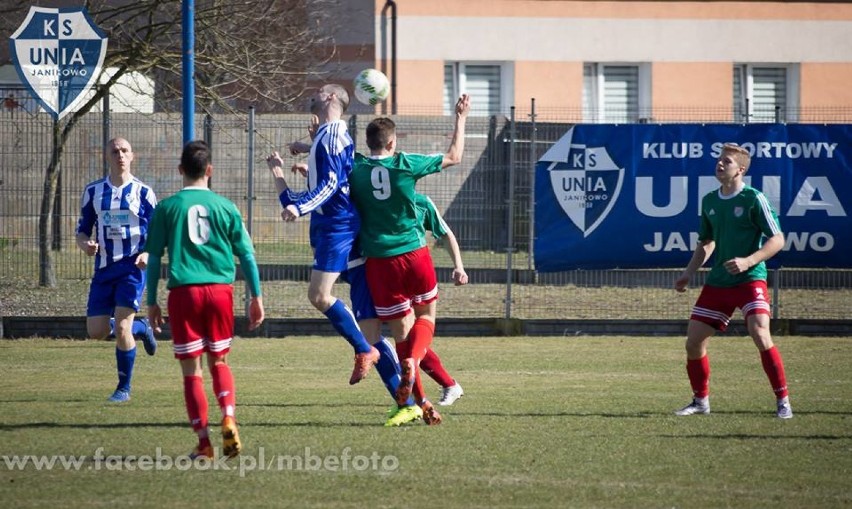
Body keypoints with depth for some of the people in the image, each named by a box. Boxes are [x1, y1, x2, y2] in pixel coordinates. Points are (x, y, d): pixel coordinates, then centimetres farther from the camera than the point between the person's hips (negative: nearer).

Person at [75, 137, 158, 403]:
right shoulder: (93, 191, 7)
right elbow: (82, 230, 13)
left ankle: (124, 387, 4)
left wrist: (148, 254, -17)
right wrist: (85, 245, -11)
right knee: (96, 331, 0)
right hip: (104, 267, 4)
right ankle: (140, 327, 31)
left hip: (133, 266, -4)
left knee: (121, 327, -13)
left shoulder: (143, 192, 0)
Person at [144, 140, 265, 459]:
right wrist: (256, 297, 15)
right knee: (219, 361, 17)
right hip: (220, 289, 2)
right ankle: (228, 418, -8)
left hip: (183, 292, -2)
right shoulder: (225, 207, 6)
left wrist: (152, 302, 9)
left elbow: (154, 258, 3)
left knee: (191, 369, 4)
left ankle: (203, 442, 2)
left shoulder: (167, 208, 3)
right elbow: (246, 254, 8)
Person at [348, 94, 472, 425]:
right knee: (426, 316, 19)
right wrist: (461, 118, 18)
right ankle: (413, 361, -12)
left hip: (379, 260, 1)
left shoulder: (356, 170, -4)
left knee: (401, 331, 8)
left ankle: (421, 401, 2)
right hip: (414, 254, -1)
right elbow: (453, 157, 7)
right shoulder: (405, 165, -5)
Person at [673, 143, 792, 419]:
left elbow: (777, 240, -11)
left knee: (760, 335, -22)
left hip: (750, 280, -6)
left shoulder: (754, 199, -9)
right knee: (693, 342, 3)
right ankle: (701, 400, 22)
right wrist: (689, 273, 12)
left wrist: (748, 261, -23)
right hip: (717, 282, 6)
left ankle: (783, 401, -12)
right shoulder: (709, 201, 10)